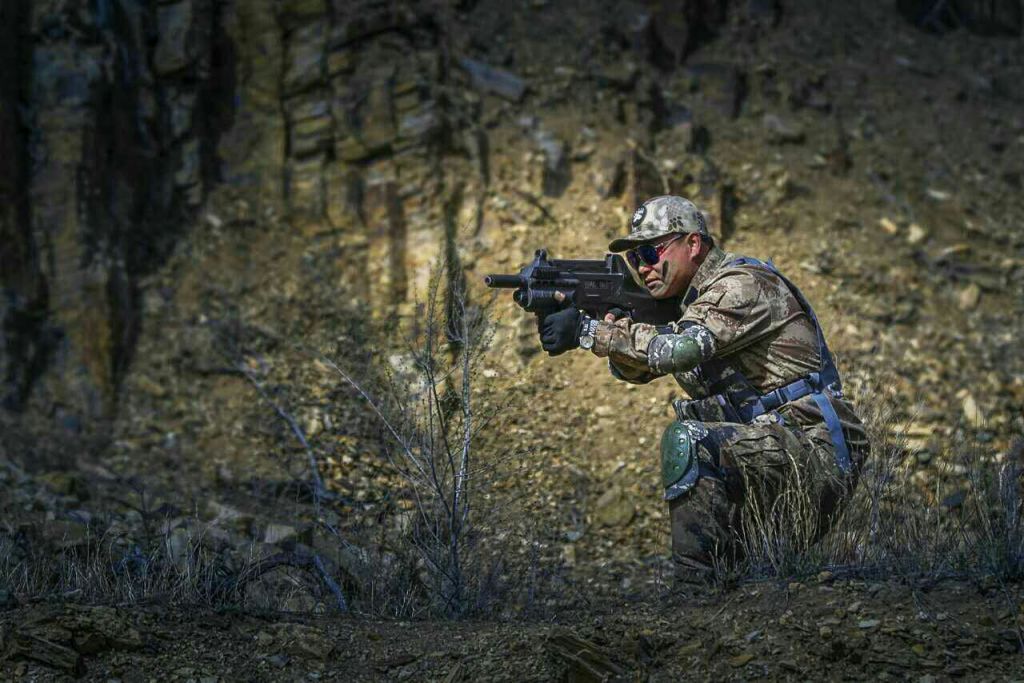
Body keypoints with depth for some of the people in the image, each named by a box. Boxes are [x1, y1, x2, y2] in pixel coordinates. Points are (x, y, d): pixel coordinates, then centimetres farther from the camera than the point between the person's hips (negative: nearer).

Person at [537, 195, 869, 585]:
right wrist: (612, 322, -9)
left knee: (686, 439, -27)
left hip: (815, 449, -10)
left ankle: (696, 584, -26)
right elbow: (635, 368, 12)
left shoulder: (742, 285, -13)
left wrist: (587, 330, -26)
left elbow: (679, 348, -29)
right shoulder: (690, 298, 17)